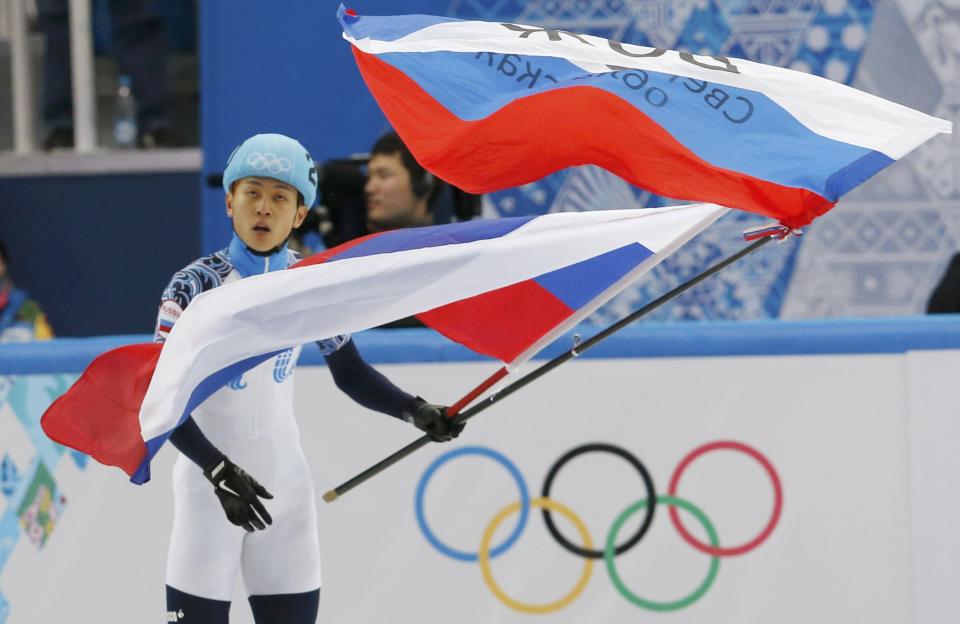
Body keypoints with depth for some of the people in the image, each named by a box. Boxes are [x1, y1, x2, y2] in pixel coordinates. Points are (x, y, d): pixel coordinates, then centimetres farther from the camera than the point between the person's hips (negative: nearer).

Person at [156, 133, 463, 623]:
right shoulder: (197, 285, -12)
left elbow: (349, 372, 11)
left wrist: (414, 411, -5)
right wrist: (219, 470, -27)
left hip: (286, 488, 4)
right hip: (209, 485, -4)